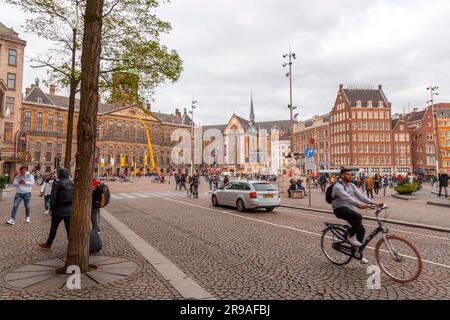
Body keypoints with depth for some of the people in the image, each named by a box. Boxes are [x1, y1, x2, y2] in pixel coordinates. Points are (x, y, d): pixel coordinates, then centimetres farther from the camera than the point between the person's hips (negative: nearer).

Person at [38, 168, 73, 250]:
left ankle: (48, 245, 31)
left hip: (58, 210, -2)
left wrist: (51, 209, -3)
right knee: (69, 229, 5)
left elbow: (53, 197, -12)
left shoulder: (56, 183, -9)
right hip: (69, 210, 2)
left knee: (53, 228, 15)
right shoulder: (72, 184, 1)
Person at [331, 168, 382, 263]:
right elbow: (346, 197, -31)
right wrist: (358, 204, -45)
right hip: (340, 209, -8)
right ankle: (351, 237, -9)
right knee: (358, 217, -31)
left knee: (361, 230, 0)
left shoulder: (352, 185, 9)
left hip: (349, 209, 8)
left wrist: (374, 203, -15)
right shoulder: (338, 186, -16)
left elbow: (360, 195, -2)